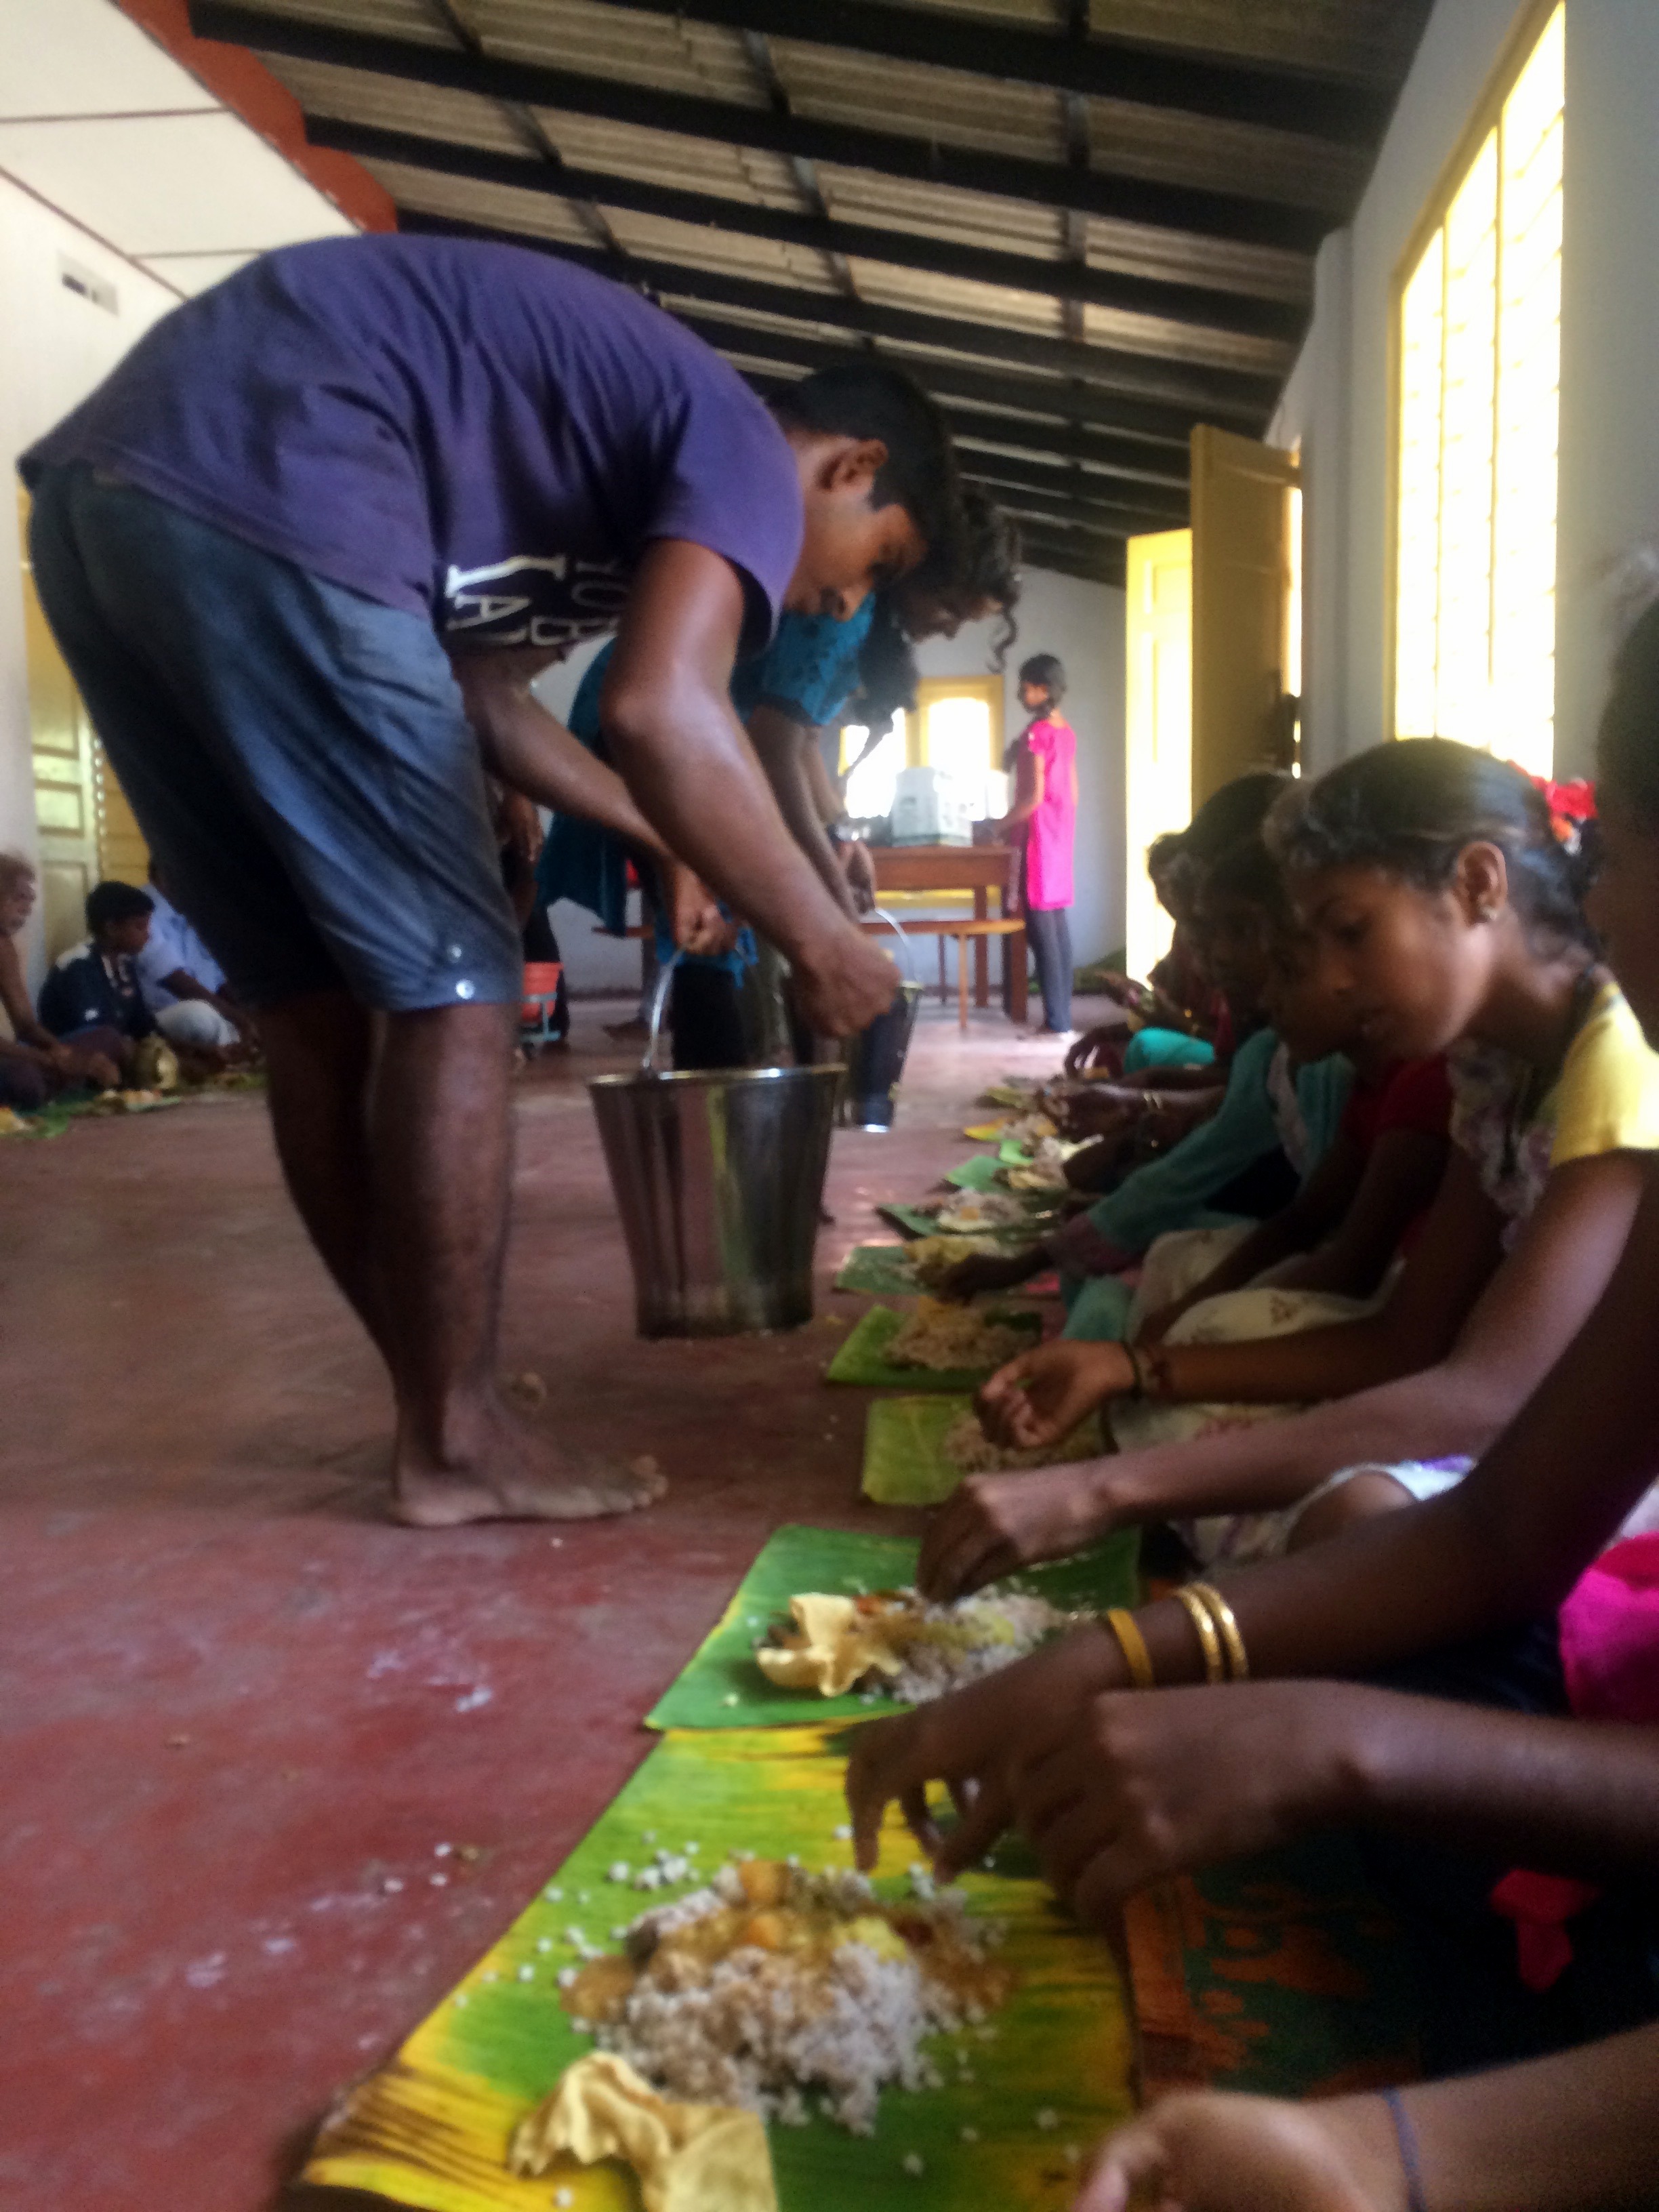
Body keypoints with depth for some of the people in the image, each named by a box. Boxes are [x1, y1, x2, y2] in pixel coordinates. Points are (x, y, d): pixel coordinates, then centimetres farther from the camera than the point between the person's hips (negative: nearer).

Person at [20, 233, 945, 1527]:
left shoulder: (611, 437, 28)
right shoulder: (746, 451, 0)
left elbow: (475, 697, 32)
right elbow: (662, 711, -20)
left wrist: (661, 837, 34)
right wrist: (822, 942, -9)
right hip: (267, 495, -10)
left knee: (317, 1006, 11)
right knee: (452, 988, -3)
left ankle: (438, 1401, 22)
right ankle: (455, 1444, 5)